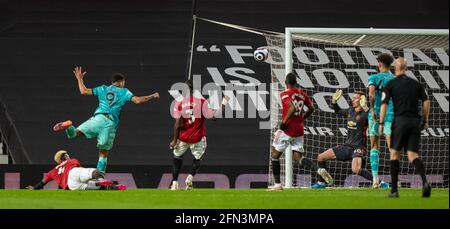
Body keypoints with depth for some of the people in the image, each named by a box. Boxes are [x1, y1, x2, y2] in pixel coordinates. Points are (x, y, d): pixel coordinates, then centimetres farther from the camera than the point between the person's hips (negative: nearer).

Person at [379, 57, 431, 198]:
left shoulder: (390, 84, 1)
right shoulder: (416, 83, 12)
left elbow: (384, 105, -5)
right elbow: (426, 102, 8)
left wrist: (381, 123, -1)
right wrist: (425, 120, 15)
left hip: (400, 120, -3)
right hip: (415, 122, 3)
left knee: (394, 154, 10)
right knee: (413, 156, 1)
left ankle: (394, 190, 7)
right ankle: (424, 182, -25)